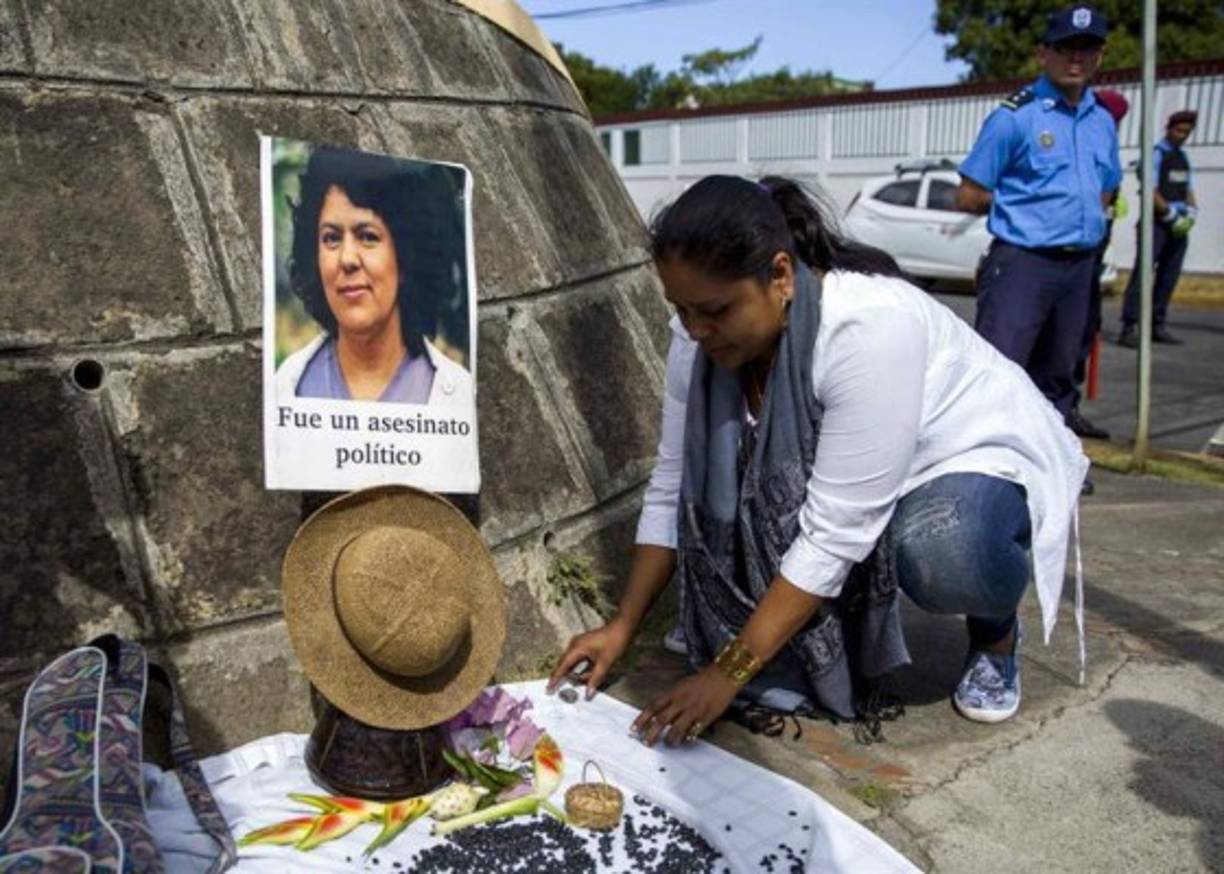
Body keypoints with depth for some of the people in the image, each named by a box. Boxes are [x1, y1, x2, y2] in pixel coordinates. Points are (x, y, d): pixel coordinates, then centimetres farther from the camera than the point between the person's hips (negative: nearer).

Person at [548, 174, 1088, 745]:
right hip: (835, 475, 6)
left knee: (941, 553, -37)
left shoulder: (869, 326, -36)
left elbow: (835, 534, -36)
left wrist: (729, 673, -33)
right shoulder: (701, 335, -17)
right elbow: (674, 485, -8)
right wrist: (622, 626, -10)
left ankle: (996, 635, -1)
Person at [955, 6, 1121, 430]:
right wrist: (1022, 203, 1)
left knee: (1056, 377, 15)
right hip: (1022, 263, -7)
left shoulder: (1103, 121, 13)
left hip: (1079, 265, 7)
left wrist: (1076, 209, 8)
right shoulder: (1014, 116, -6)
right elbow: (969, 196, -6)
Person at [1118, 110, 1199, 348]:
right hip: (1157, 223, -8)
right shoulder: (1156, 154, -5)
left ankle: (1157, 326, 13)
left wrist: (1191, 213, 1)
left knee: (1168, 277, 7)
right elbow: (1150, 191, -13)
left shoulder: (1183, 157, 18)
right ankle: (1128, 328, -13)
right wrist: (1171, 215, -14)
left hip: (1178, 227, 8)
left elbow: (1188, 190, 20)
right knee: (1142, 274, -11)